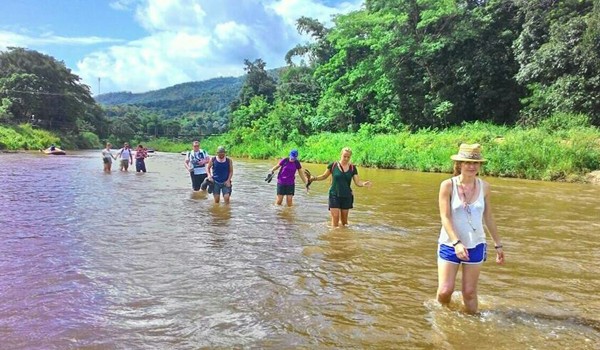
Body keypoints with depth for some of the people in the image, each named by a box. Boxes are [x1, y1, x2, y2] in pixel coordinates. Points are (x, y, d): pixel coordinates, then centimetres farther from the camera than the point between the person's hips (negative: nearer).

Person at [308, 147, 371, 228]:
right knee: (335, 218, -8)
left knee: (344, 220, 12)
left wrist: (364, 184, -23)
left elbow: (357, 182, -2)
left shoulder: (352, 168, 2)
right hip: (334, 195, -2)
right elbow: (324, 176, 8)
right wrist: (314, 178, -7)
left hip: (346, 196, 2)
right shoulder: (333, 165, -3)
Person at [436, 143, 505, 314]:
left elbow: (488, 217, 10)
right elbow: (445, 217, -14)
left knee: (469, 292, 7)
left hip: (476, 246, 2)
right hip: (450, 245, -2)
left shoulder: (484, 187, -1)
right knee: (445, 290, -2)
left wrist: (498, 244, 14)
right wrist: (456, 242, -25)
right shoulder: (448, 185, -12)